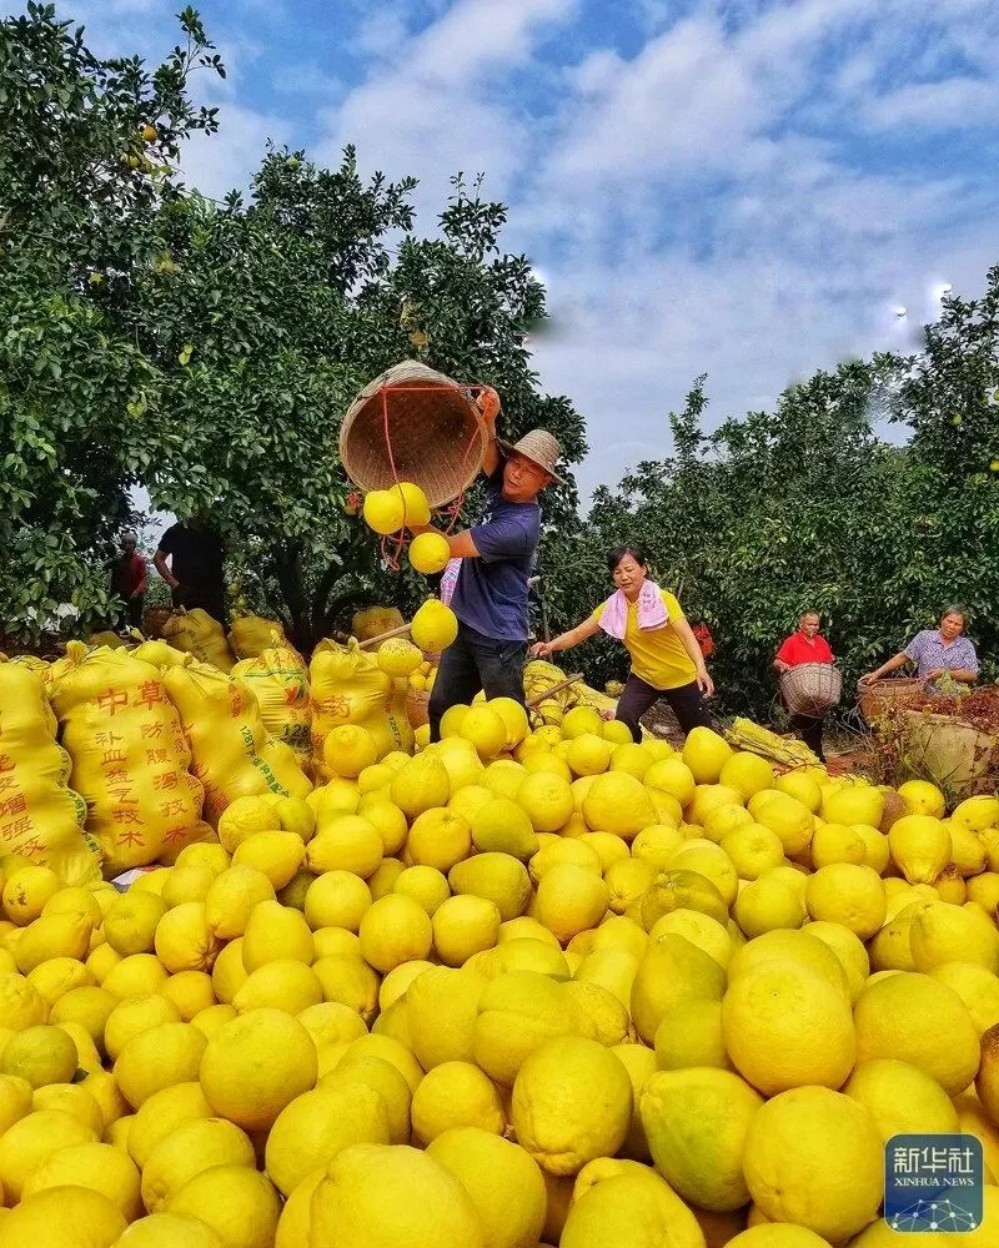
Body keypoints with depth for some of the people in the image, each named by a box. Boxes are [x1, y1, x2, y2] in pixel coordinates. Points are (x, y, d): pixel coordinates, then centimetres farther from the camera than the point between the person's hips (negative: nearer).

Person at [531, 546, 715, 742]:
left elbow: (686, 634, -31)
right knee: (624, 720, -21)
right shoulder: (611, 607, -10)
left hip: (680, 677, -2)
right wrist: (551, 645, -32)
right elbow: (578, 633, -12)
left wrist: (701, 669, -47)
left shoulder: (664, 599, -21)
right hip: (643, 676, 2)